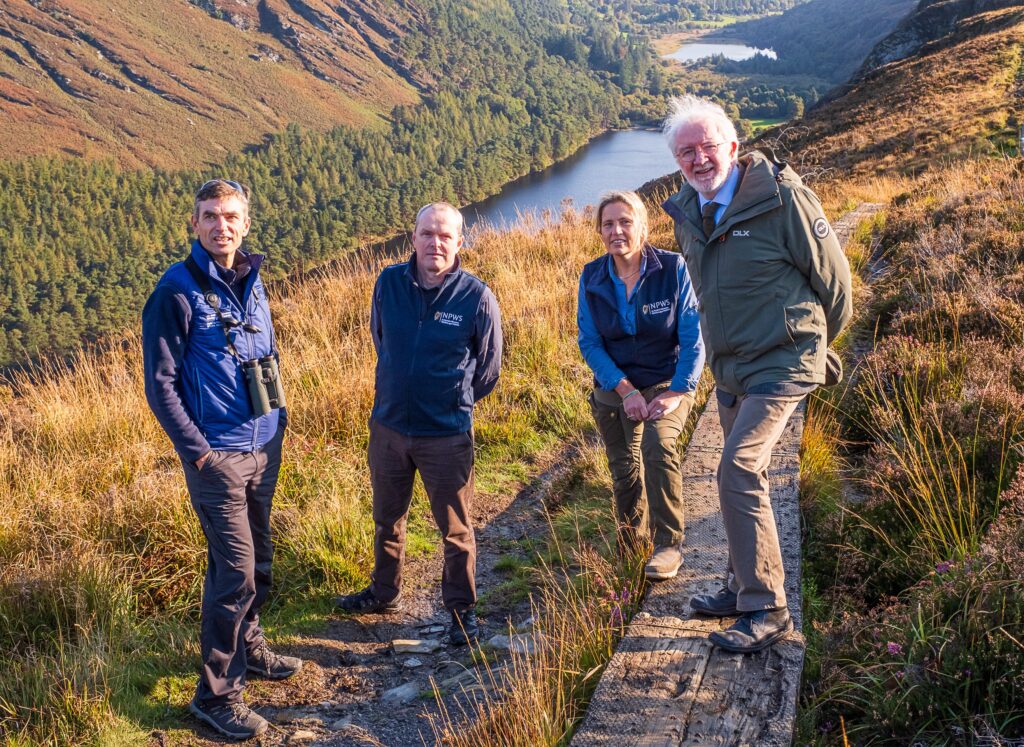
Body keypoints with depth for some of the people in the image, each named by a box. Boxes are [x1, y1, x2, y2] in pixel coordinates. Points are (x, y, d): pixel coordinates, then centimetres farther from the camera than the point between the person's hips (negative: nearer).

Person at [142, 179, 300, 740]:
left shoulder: (250, 282, 6)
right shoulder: (177, 290, -14)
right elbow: (160, 384, -13)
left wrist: (277, 418, 12)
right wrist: (197, 450, -15)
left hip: (264, 448, 7)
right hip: (217, 456, -6)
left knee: (258, 561, 18)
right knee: (235, 572, -5)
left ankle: (247, 647, 39)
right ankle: (216, 695, 9)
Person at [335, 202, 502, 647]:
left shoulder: (476, 296, -14)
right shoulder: (388, 283, -7)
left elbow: (488, 366, 1)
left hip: (448, 434, -4)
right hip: (388, 426, 4)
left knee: (455, 530, 9)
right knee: (387, 518, 22)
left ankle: (462, 611, 28)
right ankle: (384, 593, 44)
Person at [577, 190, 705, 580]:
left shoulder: (673, 269, -13)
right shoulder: (592, 278, -6)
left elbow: (693, 337, -13)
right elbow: (589, 342, -6)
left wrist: (676, 393, -20)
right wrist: (626, 391, -16)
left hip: (667, 382, -3)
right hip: (614, 388, 3)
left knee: (658, 445, -29)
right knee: (624, 473, 10)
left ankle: (668, 545, -17)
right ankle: (630, 548, 34)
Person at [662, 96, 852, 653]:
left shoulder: (781, 195, -17)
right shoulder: (686, 212, 3)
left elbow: (832, 275, -6)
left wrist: (816, 342, 7)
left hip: (781, 362, -7)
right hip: (729, 366, 7)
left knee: (738, 471, -18)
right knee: (746, 476, 16)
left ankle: (767, 609, -8)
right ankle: (746, 586, 31)